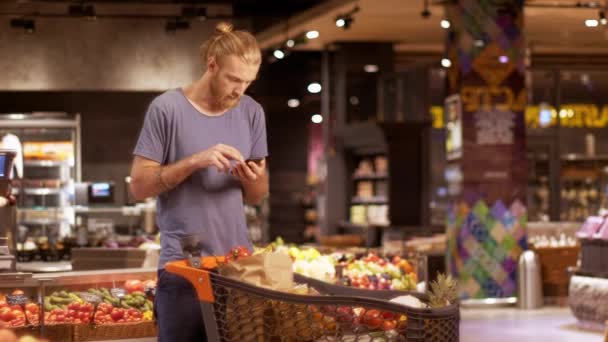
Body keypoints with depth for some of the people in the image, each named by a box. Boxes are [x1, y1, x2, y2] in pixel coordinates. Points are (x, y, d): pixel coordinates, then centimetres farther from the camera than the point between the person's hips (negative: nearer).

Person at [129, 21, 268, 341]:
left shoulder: (252, 113, 8)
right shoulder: (167, 108, -6)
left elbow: (257, 197, 12)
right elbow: (139, 186, -7)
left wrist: (253, 179, -11)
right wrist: (194, 161, -19)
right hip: (183, 266, -4)